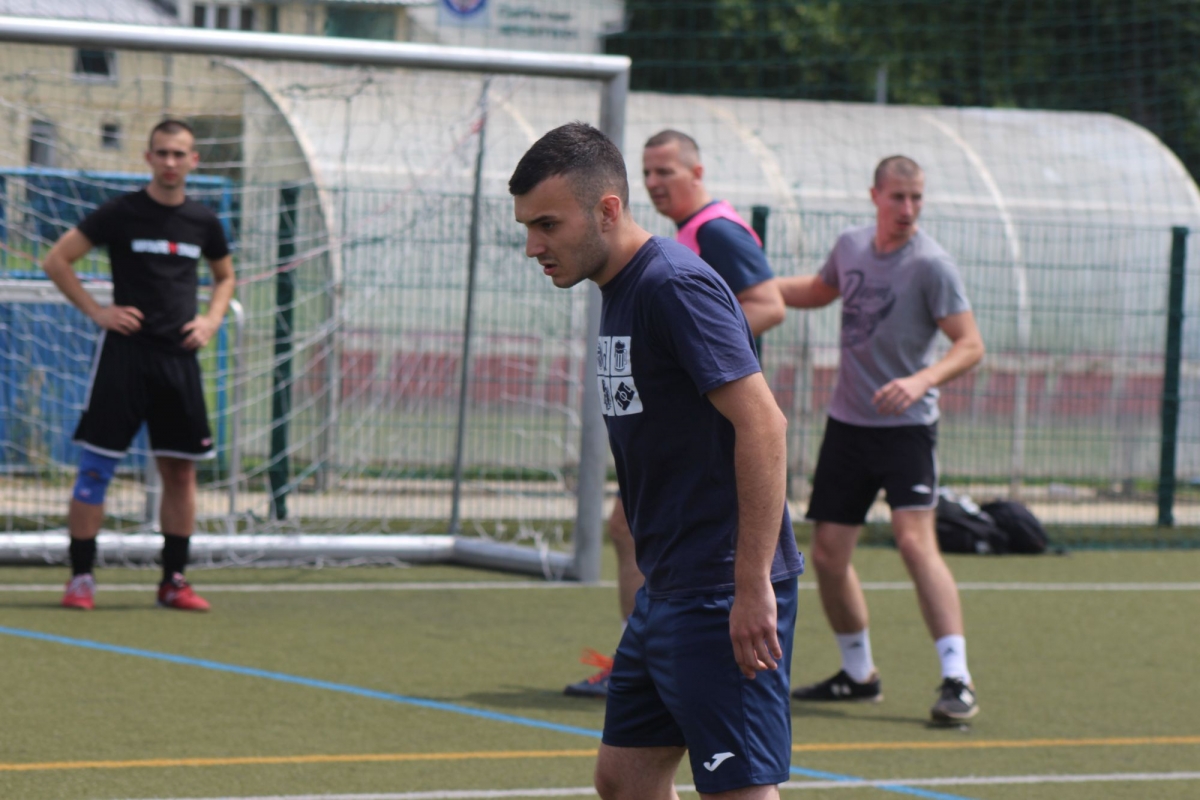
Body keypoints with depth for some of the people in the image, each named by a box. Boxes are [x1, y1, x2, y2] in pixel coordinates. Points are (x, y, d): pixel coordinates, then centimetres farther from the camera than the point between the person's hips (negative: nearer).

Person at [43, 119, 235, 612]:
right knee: (97, 464, -6)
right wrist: (96, 311, -8)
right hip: (124, 352, -4)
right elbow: (56, 261, -1)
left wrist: (212, 320, 8)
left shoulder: (203, 223, 8)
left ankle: (173, 580, 13)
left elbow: (224, 276, 26)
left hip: (179, 357, 4)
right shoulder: (121, 214, -4)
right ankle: (80, 578, -1)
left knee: (181, 470, 5)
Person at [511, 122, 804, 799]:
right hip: (668, 591, 10)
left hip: (721, 601, -10)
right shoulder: (622, 290, 13)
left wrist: (753, 586, -23)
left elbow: (763, 425, -22)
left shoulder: (676, 286, -16)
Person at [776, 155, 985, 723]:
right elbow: (819, 291, 27)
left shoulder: (931, 265, -13)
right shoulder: (850, 245, 5)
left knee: (915, 541, -21)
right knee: (828, 554, 6)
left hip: (905, 426, -6)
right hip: (847, 421, 6)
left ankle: (957, 681, -20)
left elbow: (970, 345, -15)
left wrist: (921, 381, -31)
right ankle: (858, 674, 24)